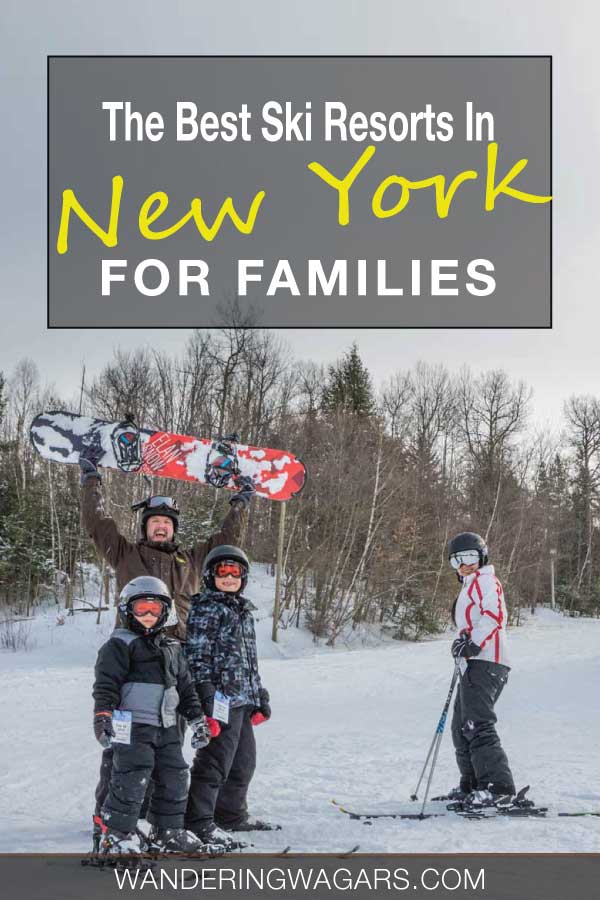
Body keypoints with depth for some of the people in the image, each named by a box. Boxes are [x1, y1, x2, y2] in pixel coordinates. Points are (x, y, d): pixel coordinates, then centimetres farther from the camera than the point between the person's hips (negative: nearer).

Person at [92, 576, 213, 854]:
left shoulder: (172, 648, 18)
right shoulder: (119, 644, -4)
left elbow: (186, 686, 22)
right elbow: (106, 683, -12)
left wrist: (197, 718, 17)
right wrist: (102, 715, -22)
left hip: (165, 727, 7)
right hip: (132, 725, -7)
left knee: (174, 777, 9)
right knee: (131, 780, -11)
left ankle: (169, 832, 22)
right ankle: (115, 836, -3)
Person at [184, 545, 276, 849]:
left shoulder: (243, 611, 20)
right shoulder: (205, 609, -6)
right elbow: (197, 656, -13)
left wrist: (260, 698, 23)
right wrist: (204, 699, -20)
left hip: (243, 702, 9)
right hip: (221, 698, -9)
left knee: (243, 761, 16)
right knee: (215, 761, -8)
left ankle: (231, 814, 30)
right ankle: (199, 821, -1)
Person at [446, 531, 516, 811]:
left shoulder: (485, 581, -2)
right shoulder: (470, 587, 29)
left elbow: (494, 616, -18)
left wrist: (474, 643, -26)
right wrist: (462, 642, 16)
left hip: (484, 663, -11)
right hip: (473, 665, 11)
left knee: (476, 725, -20)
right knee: (462, 727, 16)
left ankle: (498, 788, -24)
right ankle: (472, 785, 24)